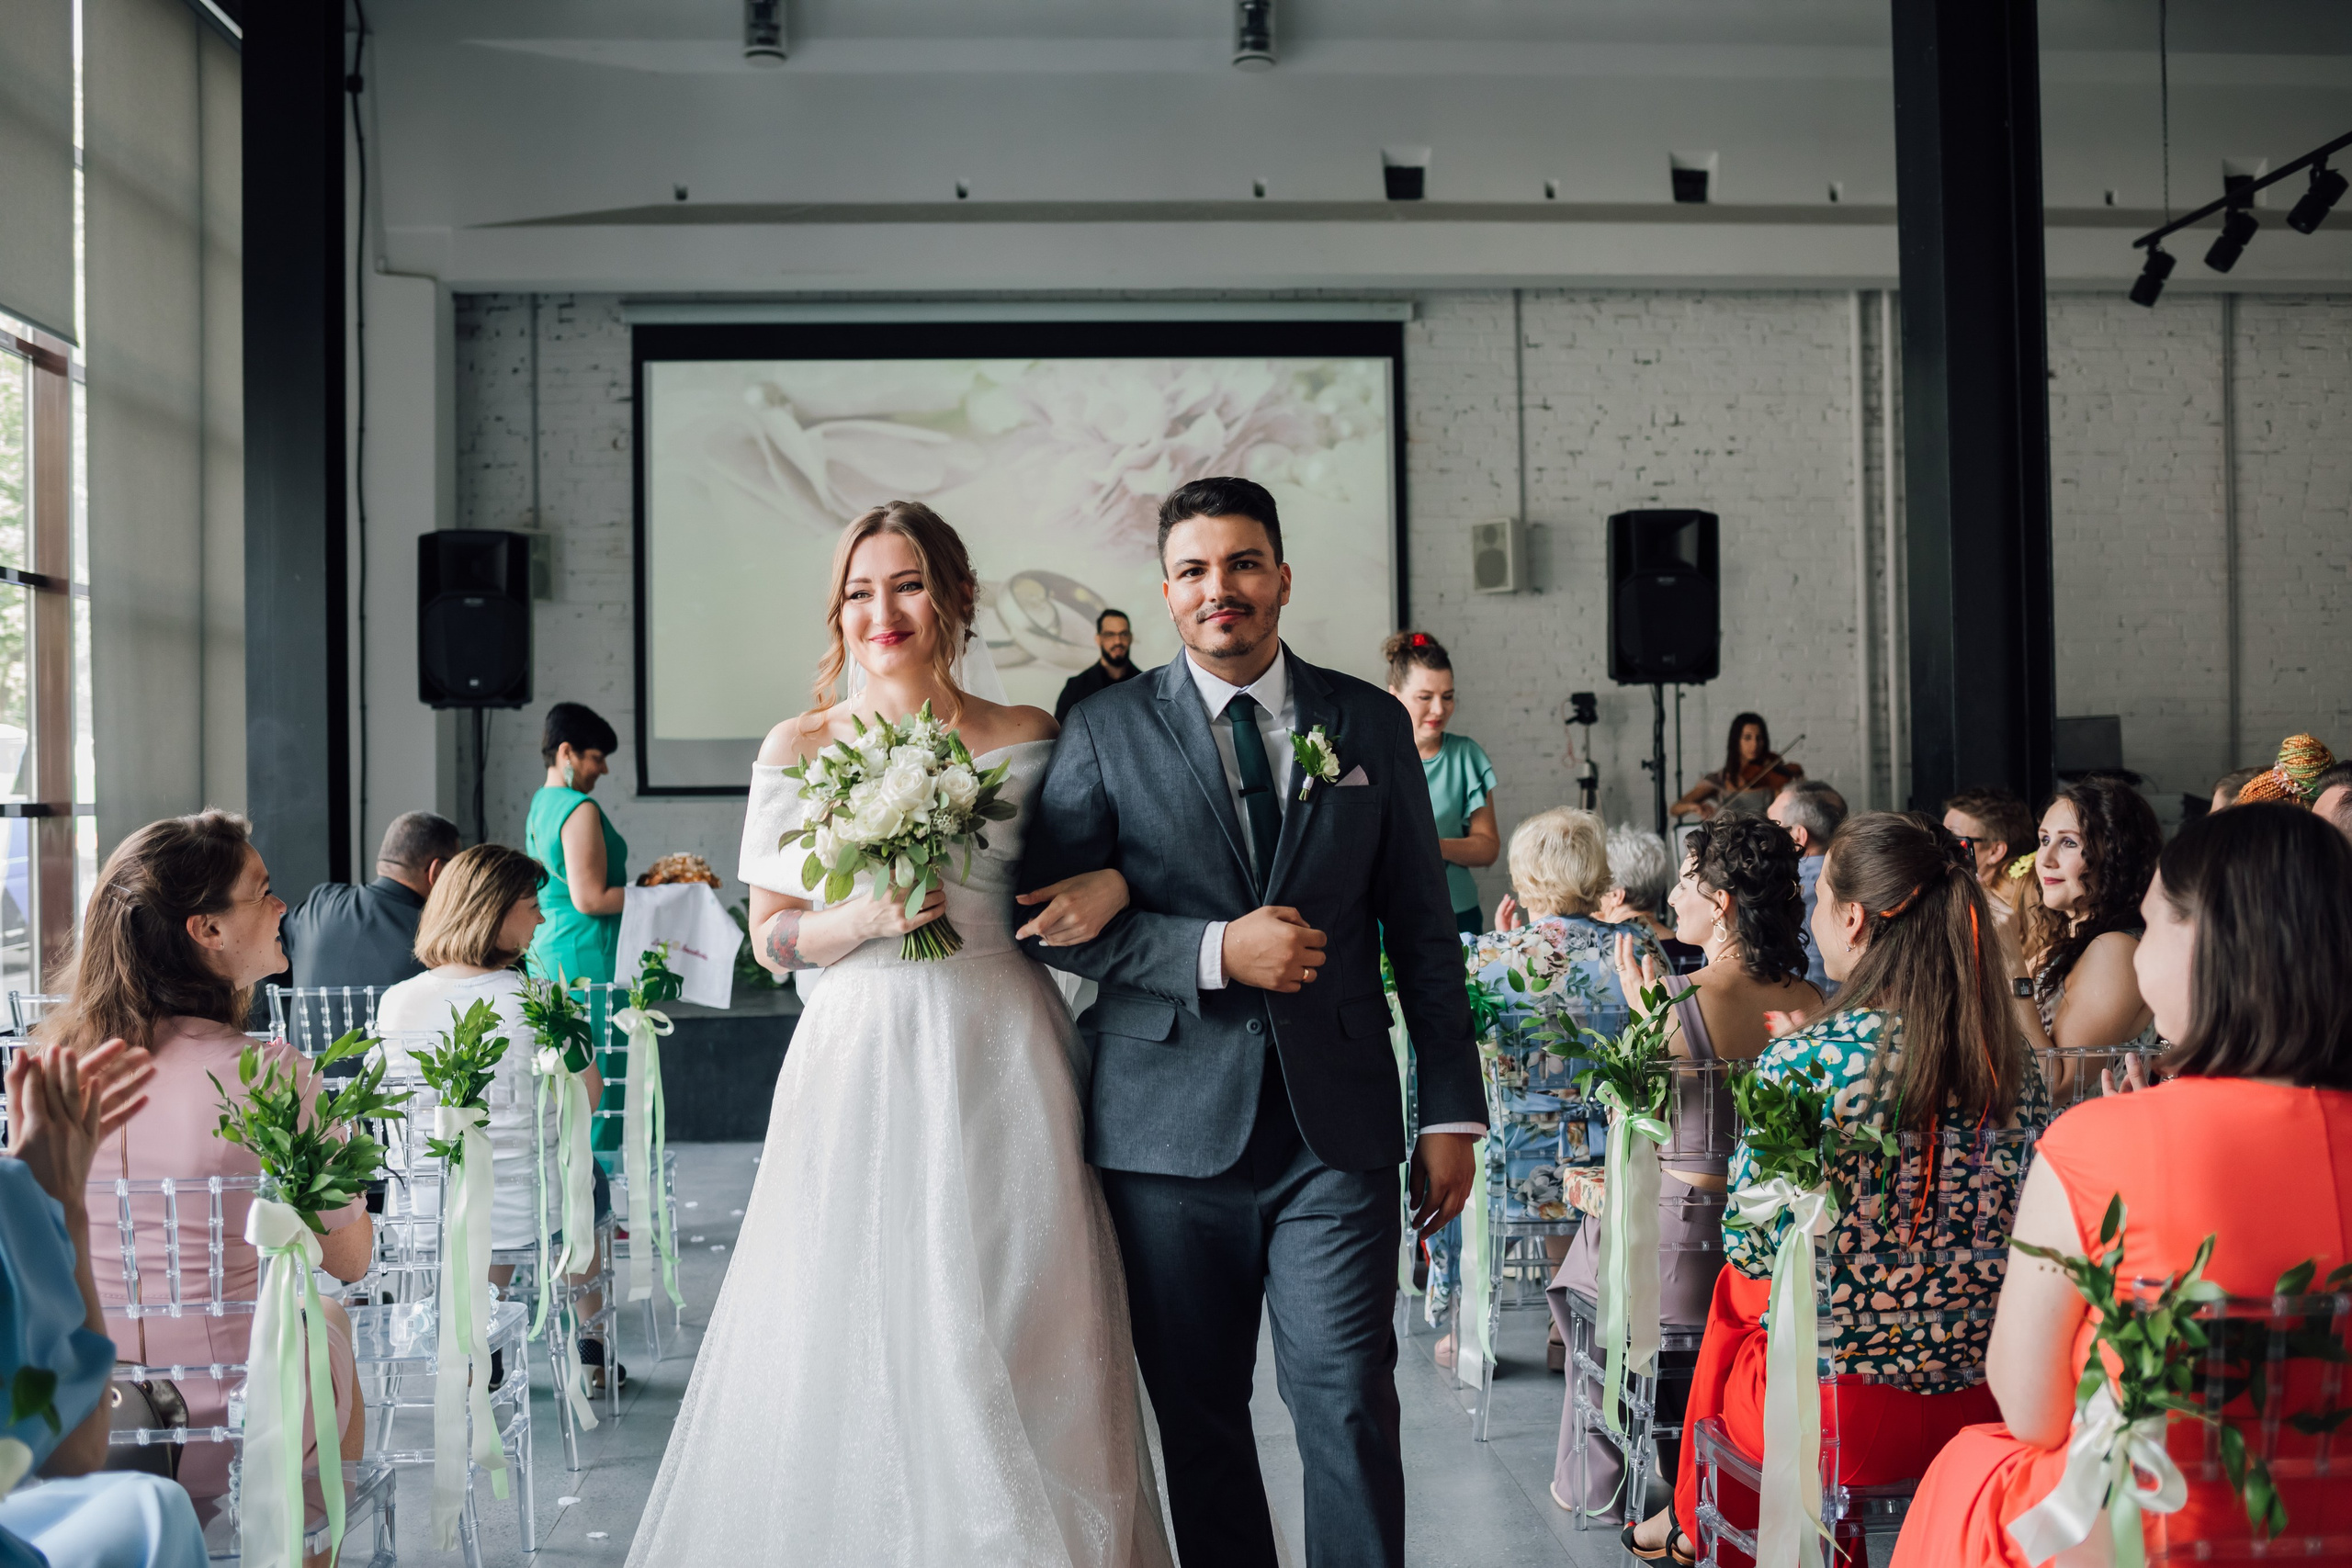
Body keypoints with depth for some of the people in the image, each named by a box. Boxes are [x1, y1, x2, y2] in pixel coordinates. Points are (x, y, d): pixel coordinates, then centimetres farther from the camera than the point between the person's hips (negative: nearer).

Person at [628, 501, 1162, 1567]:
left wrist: (1111, 887, -7)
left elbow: (1061, 892, 15)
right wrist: (868, 918, -13)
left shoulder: (1030, 740, 6)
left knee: (1009, 1350, -1)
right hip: (861, 1068, 0)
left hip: (1002, 1071, 0)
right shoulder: (800, 749, 6)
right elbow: (773, 939, 6)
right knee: (854, 1344, 0)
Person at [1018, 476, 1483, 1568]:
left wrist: (1451, 1111, 6)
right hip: (1171, 1133, 0)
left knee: (1349, 1401, -5)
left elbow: (1423, 931, 10)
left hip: (1336, 1128, 1)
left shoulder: (1371, 723, 9)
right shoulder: (1106, 732, 4)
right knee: (1197, 1414, 7)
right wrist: (1215, 952, -13)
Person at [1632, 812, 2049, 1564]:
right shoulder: (2014, 1062, -4)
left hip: (1838, 1414, -4)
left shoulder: (1801, 1063, -19)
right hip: (1980, 1403, 4)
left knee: (1736, 1287, 28)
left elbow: (1751, 1243, -10)